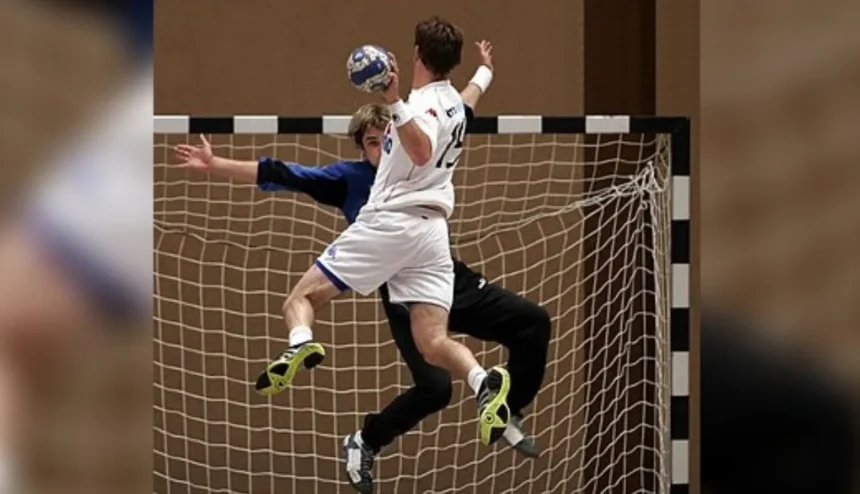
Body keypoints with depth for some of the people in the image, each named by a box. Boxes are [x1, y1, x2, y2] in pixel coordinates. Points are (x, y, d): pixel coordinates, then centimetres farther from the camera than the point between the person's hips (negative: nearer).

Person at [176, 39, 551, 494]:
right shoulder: (349, 179, -6)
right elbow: (281, 175, -9)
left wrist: (483, 71, 32)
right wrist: (215, 165, -14)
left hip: (455, 282, 5)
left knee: (532, 322, 2)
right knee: (435, 387, -21)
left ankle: (508, 415, 20)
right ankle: (365, 443, 3)